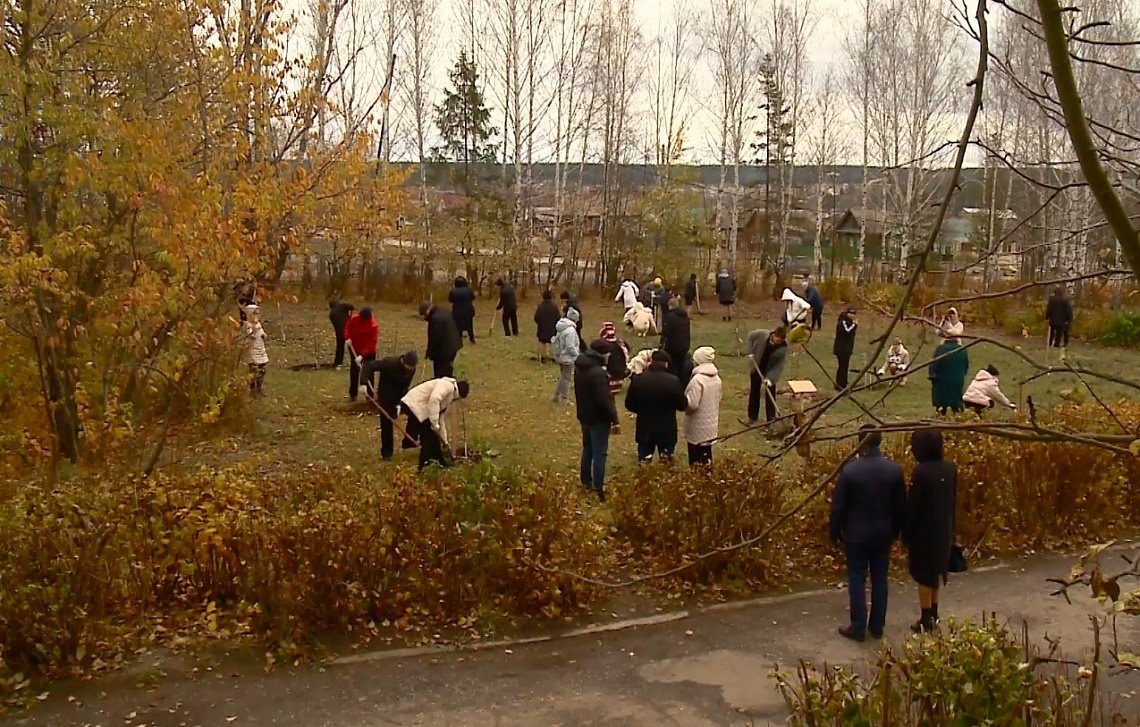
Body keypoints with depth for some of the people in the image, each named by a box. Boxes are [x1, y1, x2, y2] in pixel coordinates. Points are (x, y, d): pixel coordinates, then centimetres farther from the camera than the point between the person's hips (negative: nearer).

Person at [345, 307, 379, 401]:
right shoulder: (354, 318, -15)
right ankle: (352, 394, 22)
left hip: (368, 352, -4)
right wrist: (347, 338, -16)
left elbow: (371, 344, -29)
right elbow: (347, 327, 4)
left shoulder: (373, 326, -28)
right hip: (355, 349, 4)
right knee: (354, 371, 11)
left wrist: (362, 355, -37)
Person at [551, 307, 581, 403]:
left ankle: (557, 395, 30)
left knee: (562, 376, 22)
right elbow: (570, 347, -26)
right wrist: (577, 355, -11)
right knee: (566, 378, 4)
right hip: (568, 358, -9)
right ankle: (564, 398, 15)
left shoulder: (561, 327, 3)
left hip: (560, 356, 9)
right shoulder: (570, 330, -25)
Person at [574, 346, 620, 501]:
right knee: (599, 454, -2)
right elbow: (605, 400, -28)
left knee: (587, 450, 20)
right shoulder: (598, 373, -26)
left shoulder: (580, 367, 4)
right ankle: (598, 490, 1)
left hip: (584, 416, 9)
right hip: (598, 418, -9)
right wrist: (614, 420, -21)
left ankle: (586, 484, 30)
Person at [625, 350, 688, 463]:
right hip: (667, 430, -1)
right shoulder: (673, 381, -15)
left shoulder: (637, 380, -9)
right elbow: (682, 405, -7)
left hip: (644, 430, 2)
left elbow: (629, 405, -1)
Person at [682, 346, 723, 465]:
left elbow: (692, 405, -24)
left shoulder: (697, 380, -22)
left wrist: (682, 401, -5)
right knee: (706, 458, 16)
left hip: (698, 429, -8)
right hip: (711, 426, 8)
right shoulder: (716, 378, 6)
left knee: (696, 461, 0)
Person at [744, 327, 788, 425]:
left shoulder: (783, 348, -29)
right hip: (756, 367, 2)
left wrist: (770, 378, -34)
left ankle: (770, 419, 12)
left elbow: (778, 366, -23)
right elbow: (750, 336, -6)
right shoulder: (762, 334, -27)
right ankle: (752, 416, 26)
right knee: (754, 392, 12)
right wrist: (750, 352, -13)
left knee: (770, 394, 1)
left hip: (770, 371, -2)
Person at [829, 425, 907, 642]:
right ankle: (877, 626, 23)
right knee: (880, 579, 14)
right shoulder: (894, 469, -8)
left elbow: (838, 506, -11)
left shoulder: (850, 470, -18)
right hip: (883, 534, 3)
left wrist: (834, 532, 3)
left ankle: (858, 628, 12)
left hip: (856, 534, -3)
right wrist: (895, 531, 16)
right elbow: (901, 506, 2)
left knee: (857, 580, 6)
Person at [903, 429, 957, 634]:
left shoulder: (921, 471, -23)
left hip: (924, 530, -6)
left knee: (924, 573, 7)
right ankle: (933, 614, 31)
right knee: (935, 571, 21)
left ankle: (926, 621, 14)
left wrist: (906, 534, -7)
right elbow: (953, 501, 7)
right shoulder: (950, 468, -3)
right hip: (943, 529, 6)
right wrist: (950, 528, 17)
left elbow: (912, 506, -17)